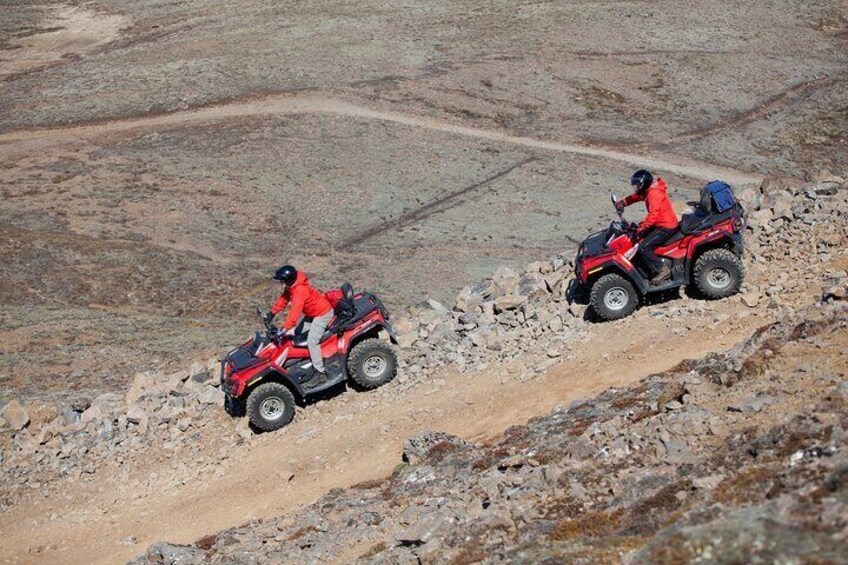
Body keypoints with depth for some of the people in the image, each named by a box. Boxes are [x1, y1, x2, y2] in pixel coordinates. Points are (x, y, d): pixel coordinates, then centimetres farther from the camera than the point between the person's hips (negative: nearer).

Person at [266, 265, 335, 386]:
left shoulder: (300, 290, -33)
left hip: (323, 314, -11)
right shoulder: (291, 286, -4)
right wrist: (273, 312, 2)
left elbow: (295, 310, -41)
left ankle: (320, 373, -15)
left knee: (312, 341, -19)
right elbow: (284, 299, 9)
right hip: (313, 312, 11)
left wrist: (285, 328, -46)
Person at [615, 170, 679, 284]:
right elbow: (636, 196, 23)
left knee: (644, 247, -19)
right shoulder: (649, 190, 7)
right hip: (660, 224, 11)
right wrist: (623, 202, 9)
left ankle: (662, 270, -14)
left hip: (666, 227, -11)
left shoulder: (654, 194, -23)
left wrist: (641, 228, -31)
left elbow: (653, 215, -31)